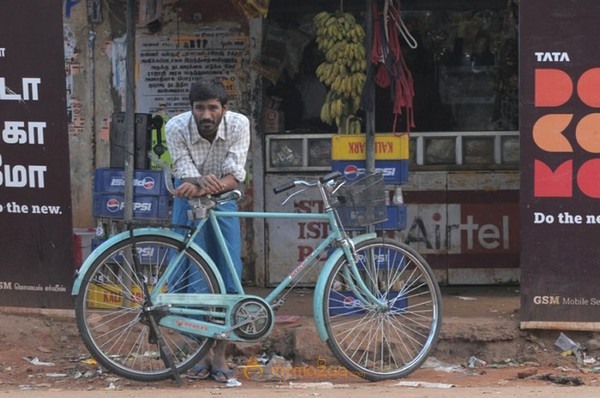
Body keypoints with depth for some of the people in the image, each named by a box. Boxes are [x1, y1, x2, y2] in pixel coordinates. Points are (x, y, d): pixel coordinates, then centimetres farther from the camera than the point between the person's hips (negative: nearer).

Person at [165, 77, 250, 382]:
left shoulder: (238, 124, -22)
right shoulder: (176, 127, -24)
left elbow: (234, 176, -26)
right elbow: (186, 175, -24)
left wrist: (208, 187, -45)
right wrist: (202, 182, -48)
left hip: (223, 201, 1)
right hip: (190, 203, -1)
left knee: (229, 278, -5)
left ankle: (220, 353, 4)